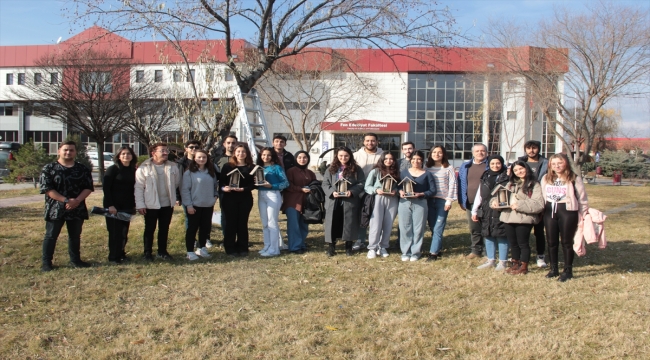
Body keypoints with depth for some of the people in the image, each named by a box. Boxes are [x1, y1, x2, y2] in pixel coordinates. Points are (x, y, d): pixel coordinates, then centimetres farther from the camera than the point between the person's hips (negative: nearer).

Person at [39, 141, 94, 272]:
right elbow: (47, 189, -9)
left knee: (75, 236, 12)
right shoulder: (49, 169, -2)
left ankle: (75, 260, 24)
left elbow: (88, 187, 3)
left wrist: (77, 200, -15)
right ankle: (46, 262, 12)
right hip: (55, 208, -3)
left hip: (77, 209, 3)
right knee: (51, 236, 3)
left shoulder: (82, 169, 7)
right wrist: (66, 200, -18)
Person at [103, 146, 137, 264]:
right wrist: (110, 205, -16)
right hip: (114, 206, -5)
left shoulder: (133, 171, 9)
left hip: (127, 206, 5)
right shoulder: (113, 169, -6)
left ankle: (121, 253, 20)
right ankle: (113, 257, 9)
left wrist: (133, 205, 8)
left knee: (124, 232, 7)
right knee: (115, 232, 0)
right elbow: (106, 187, -11)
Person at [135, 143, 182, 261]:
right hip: (151, 205, -3)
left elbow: (178, 183, 9)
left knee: (164, 229, 13)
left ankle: (162, 251, 26)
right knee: (150, 229, 8)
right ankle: (148, 252, 20)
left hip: (167, 204, 3)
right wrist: (140, 204, -12)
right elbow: (139, 187, -8)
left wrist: (178, 198, 4)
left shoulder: (173, 167, 3)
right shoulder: (144, 168, -8)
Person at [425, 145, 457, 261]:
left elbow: (452, 185, -1)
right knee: (432, 228, 5)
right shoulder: (428, 168, 11)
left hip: (442, 200, -4)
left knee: (438, 228, -8)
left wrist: (449, 200, -7)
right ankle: (438, 248, 17)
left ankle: (434, 252, -6)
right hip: (430, 200, 4)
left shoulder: (449, 168, 1)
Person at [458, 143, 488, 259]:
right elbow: (461, 184, 14)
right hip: (471, 203, 4)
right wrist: (461, 201, 8)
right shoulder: (465, 166, 12)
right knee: (474, 228, 11)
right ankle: (476, 250, 21)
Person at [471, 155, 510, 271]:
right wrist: (474, 211, 12)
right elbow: (479, 195, 14)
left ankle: (503, 262, 11)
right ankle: (491, 261, 20)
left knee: (501, 236, 1)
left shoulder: (507, 178, -1)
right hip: (486, 212, 5)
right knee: (488, 236, 10)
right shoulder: (485, 178, 13)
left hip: (501, 212, -5)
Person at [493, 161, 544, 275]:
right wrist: (494, 201, -4)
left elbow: (539, 204, -14)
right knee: (513, 243, 15)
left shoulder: (534, 185, -4)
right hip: (508, 218, 6)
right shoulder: (511, 184, 18)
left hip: (524, 219, -6)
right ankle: (515, 264, 29)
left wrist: (520, 205, -20)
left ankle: (524, 267, 16)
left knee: (523, 243, 4)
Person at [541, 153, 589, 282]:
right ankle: (553, 269, 21)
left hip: (567, 211, -4)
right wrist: (542, 210, 7)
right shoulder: (546, 179, 10)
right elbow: (542, 196, 12)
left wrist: (584, 214, -3)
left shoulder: (574, 179, -4)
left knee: (567, 242, 3)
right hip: (549, 211, 5)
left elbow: (582, 198, -1)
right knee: (551, 242, 9)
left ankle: (568, 271, 14)